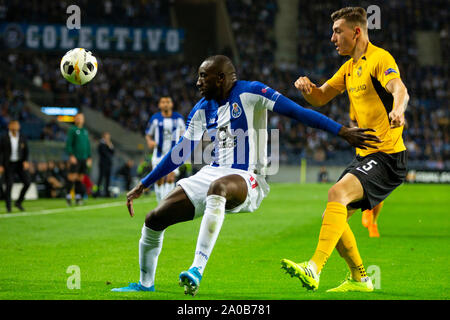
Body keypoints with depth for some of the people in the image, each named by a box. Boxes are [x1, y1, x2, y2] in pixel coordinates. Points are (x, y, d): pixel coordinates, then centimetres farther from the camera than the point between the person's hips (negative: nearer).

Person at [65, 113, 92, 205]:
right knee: (72, 176, -9)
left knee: (80, 177, 5)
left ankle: (78, 196, 8)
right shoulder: (72, 130, -3)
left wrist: (89, 157, 16)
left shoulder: (85, 131, 17)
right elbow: (68, 144, -8)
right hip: (75, 158, -6)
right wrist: (71, 155, -16)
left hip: (84, 159, 6)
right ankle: (68, 195, -1)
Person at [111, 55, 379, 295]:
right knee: (155, 219, -1)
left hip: (246, 179, -7)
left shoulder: (250, 93, -8)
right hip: (212, 175, 7)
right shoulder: (202, 109, 13)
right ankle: (146, 283, 22)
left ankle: (198, 269, -48)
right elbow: (180, 153, 21)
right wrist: (143, 186, 22)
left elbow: (298, 112, -13)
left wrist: (342, 131, -21)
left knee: (217, 187, -43)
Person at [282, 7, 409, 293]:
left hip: (387, 155, -10)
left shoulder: (379, 59, -12)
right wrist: (308, 87, -2)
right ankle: (359, 279, 25)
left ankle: (314, 269, -40)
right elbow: (320, 98, 22)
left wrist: (398, 109, -54)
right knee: (332, 217, 9)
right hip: (365, 156, 10)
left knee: (338, 193, -30)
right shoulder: (349, 67, 17)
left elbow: (399, 89, -31)